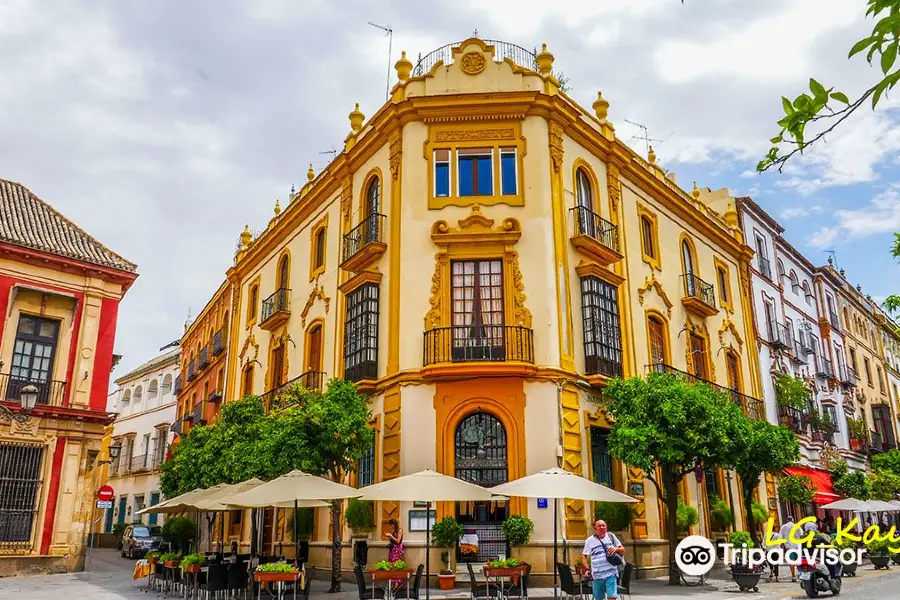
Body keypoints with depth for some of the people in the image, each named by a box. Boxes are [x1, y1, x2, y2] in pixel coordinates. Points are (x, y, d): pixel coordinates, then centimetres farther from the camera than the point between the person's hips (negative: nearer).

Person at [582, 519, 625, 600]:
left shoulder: (611, 536, 6)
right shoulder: (590, 540, 3)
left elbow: (623, 550, 12)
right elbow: (585, 556, 9)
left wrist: (616, 549, -10)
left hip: (611, 573, 0)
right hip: (597, 575, 1)